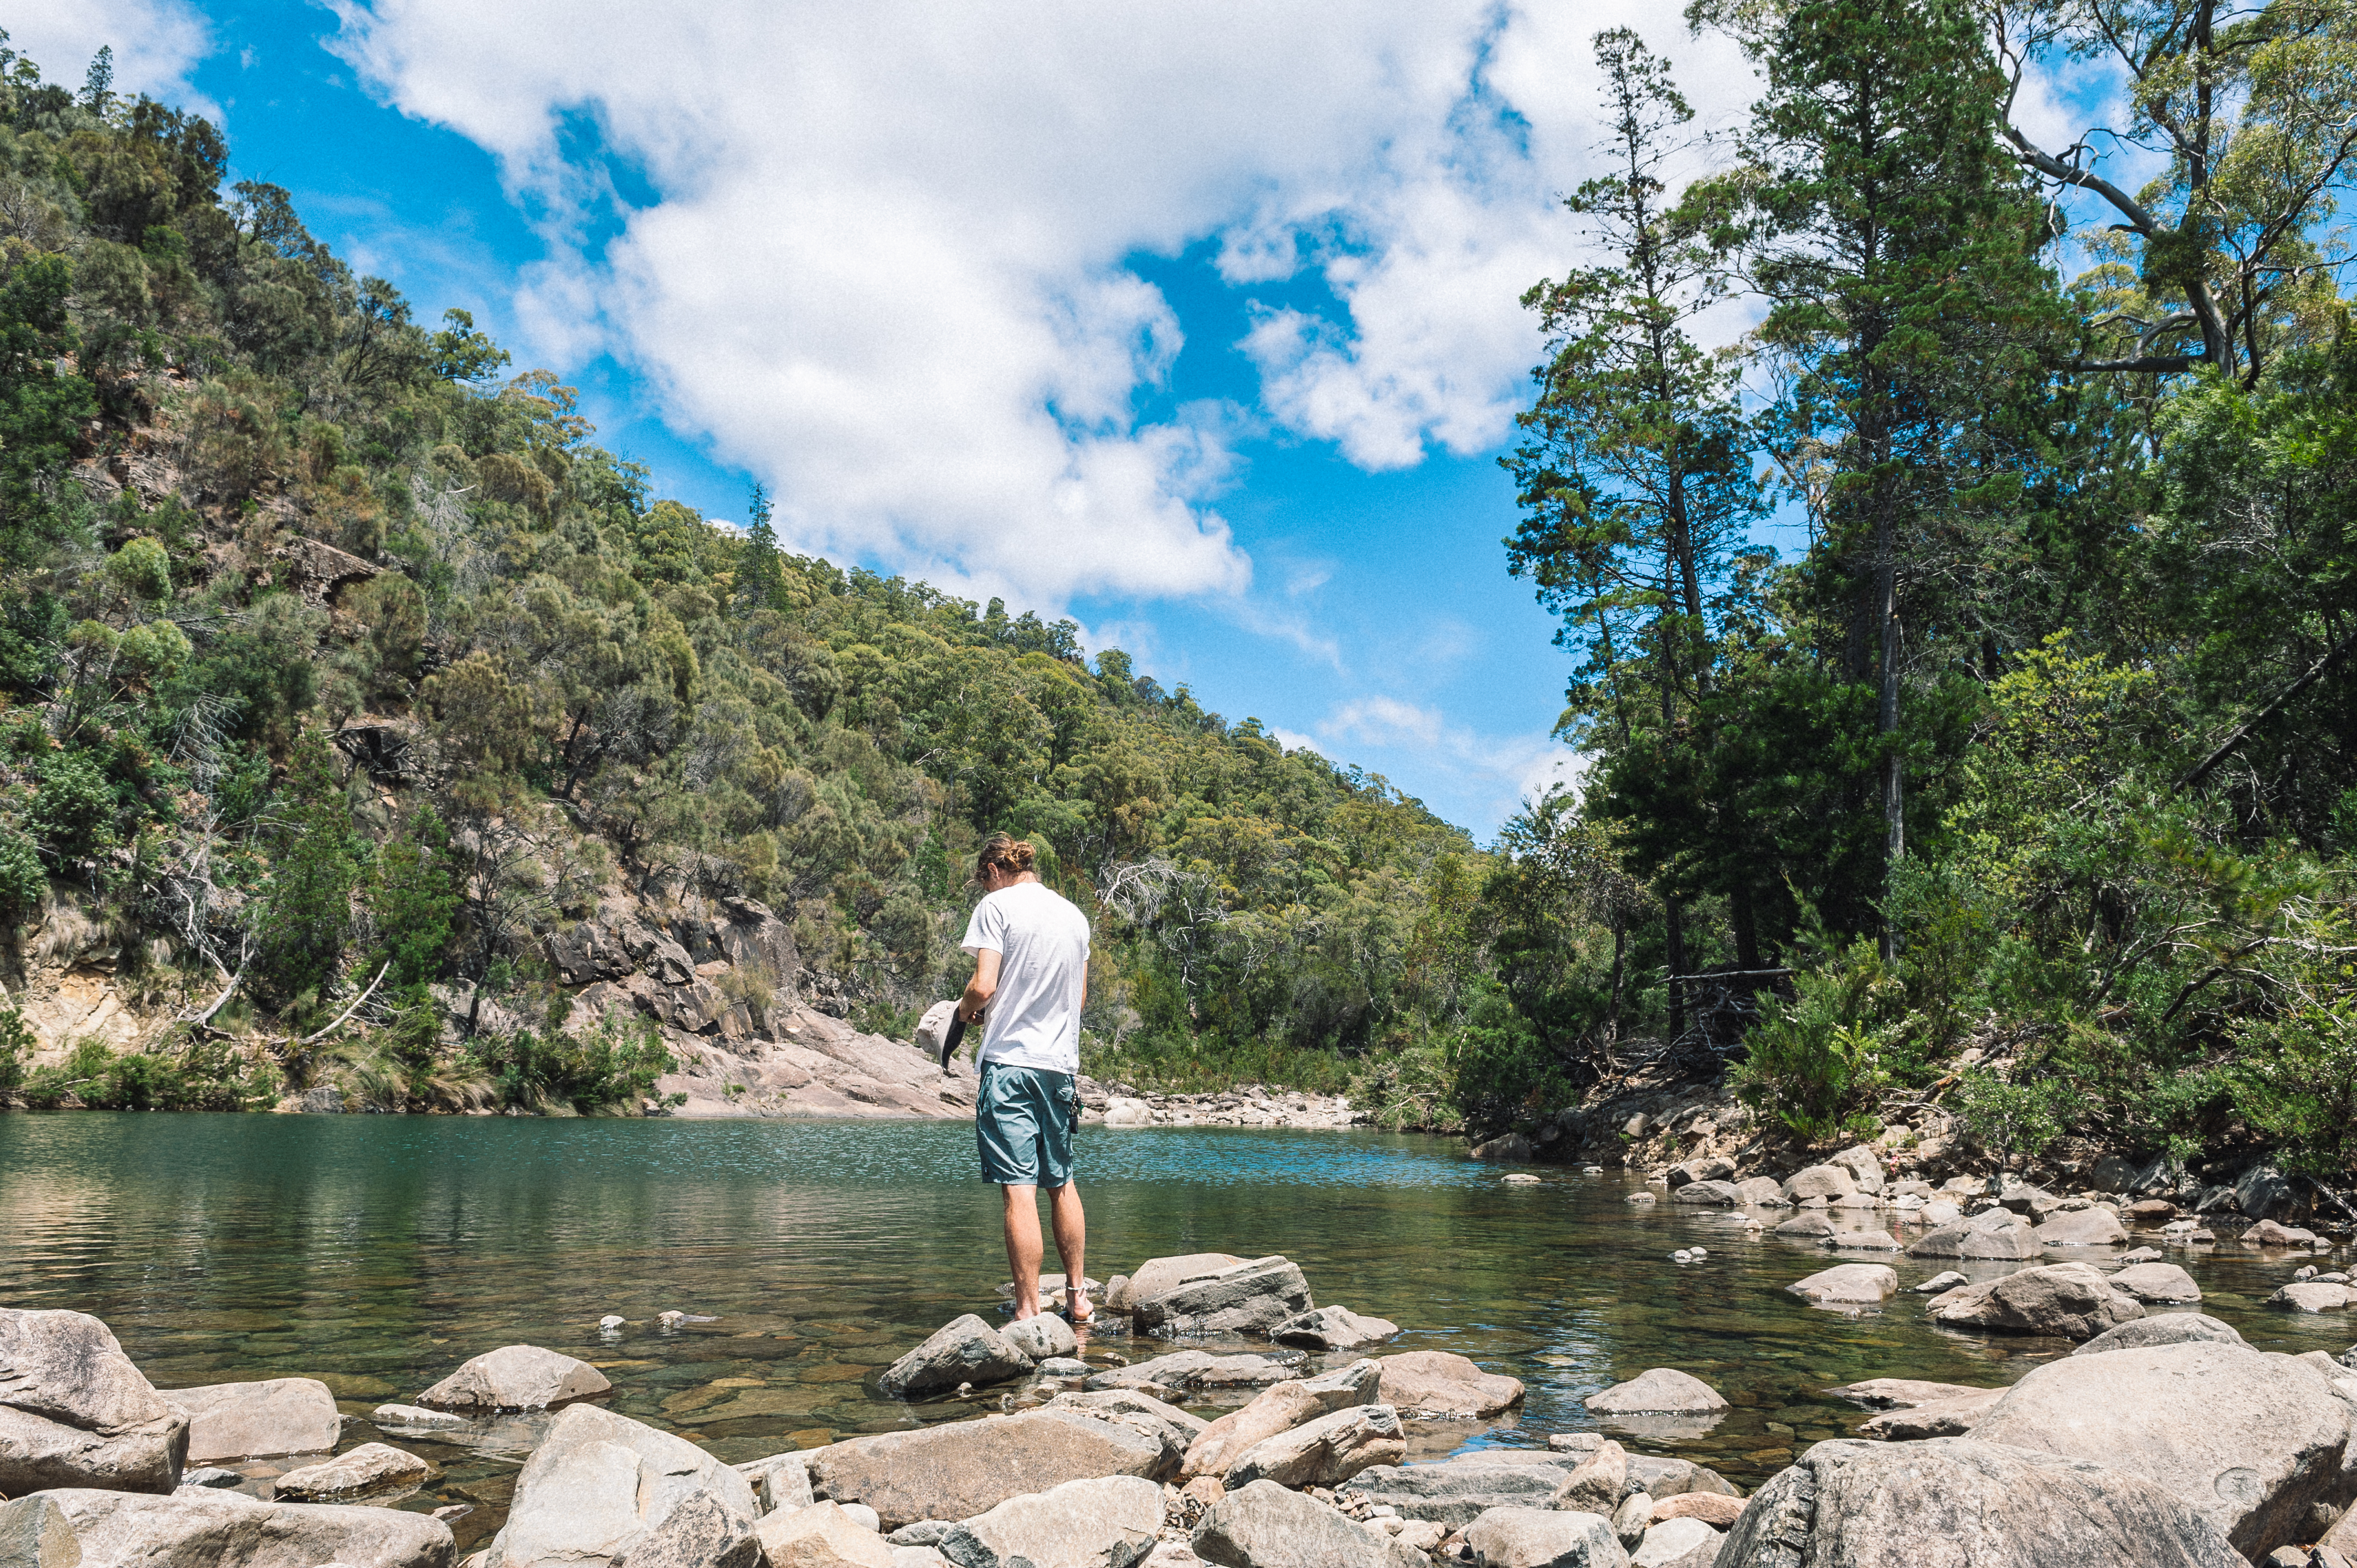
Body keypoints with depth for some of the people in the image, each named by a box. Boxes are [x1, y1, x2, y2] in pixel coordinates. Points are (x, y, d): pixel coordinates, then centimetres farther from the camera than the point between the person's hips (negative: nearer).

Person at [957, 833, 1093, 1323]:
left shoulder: (996, 906, -5)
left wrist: (966, 1008, 8)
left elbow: (984, 986, -12)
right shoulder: (1074, 915, 12)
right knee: (1061, 1182, 17)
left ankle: (1028, 1312, -6)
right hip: (1062, 1062, 6)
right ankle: (1077, 1298, 22)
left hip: (1010, 1061, -6)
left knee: (1018, 1188, -6)